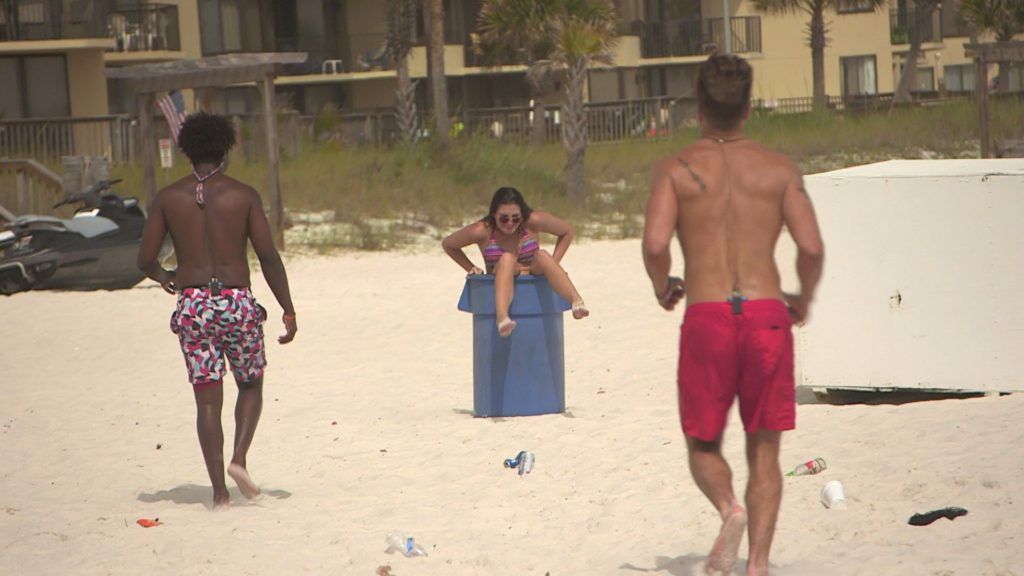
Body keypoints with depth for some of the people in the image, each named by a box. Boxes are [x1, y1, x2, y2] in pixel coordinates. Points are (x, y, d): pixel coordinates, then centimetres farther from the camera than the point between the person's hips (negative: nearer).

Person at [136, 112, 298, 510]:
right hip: (237, 304, -1)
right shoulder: (243, 196, -1)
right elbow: (269, 257, -5)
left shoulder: (168, 199, 3)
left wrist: (166, 278, 26)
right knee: (251, 386, 19)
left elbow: (145, 260, 4)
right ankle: (239, 458, -3)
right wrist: (288, 311, 0)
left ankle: (219, 489, 1)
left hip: (192, 305, 1)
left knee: (207, 399, 5)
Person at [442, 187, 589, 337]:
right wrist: (471, 268, 1)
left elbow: (567, 231, 8)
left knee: (543, 255, -29)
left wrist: (553, 265, 1)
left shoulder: (532, 221, -6)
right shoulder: (482, 231, -9)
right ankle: (502, 318, -59)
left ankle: (577, 301, -53)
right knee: (507, 259, -33)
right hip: (500, 285, -1)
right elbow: (448, 245, 7)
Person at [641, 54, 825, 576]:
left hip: (706, 318, -1)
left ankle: (729, 509, -15)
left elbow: (655, 244, -10)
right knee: (763, 450, 9)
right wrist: (804, 299, 15)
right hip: (767, 314, 1)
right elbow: (812, 248, -4)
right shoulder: (779, 169, 6)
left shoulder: (676, 169, 3)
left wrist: (663, 288, 11)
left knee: (703, 445, 15)